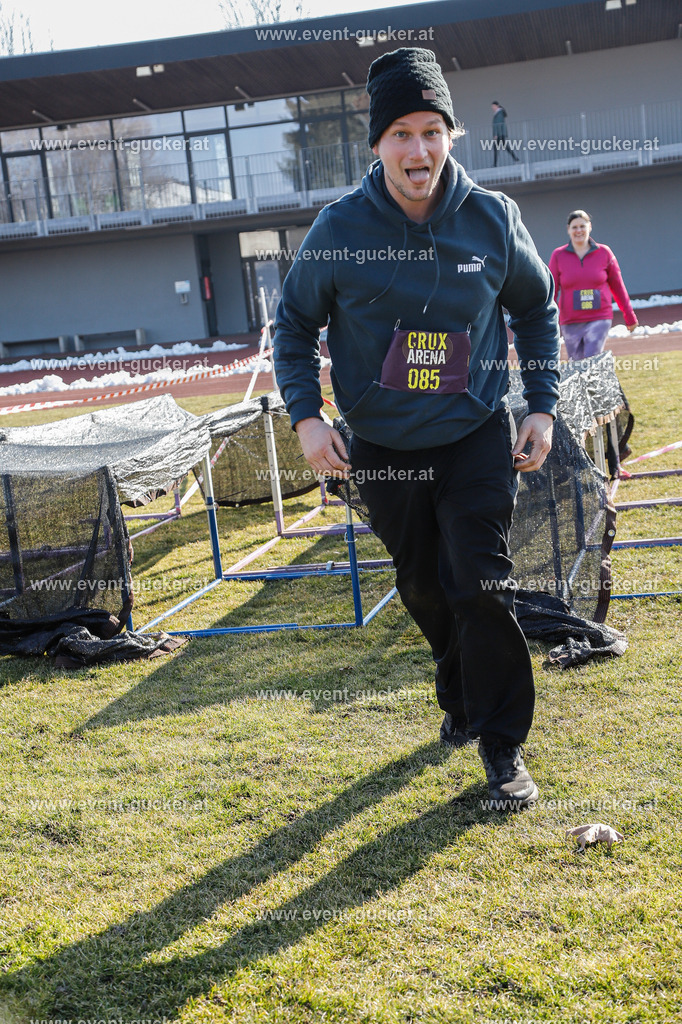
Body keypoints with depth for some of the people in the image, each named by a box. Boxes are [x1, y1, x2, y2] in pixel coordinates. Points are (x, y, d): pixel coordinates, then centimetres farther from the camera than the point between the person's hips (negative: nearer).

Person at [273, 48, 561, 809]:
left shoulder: (493, 218, -8)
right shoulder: (340, 230, -10)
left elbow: (536, 307, 8)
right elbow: (294, 323, 2)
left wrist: (542, 405, 1)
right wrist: (305, 415, -10)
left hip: (478, 439, -1)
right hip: (383, 449, 1)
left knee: (483, 588, -7)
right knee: (424, 589, 13)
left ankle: (502, 744, 9)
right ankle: (462, 699, 39)